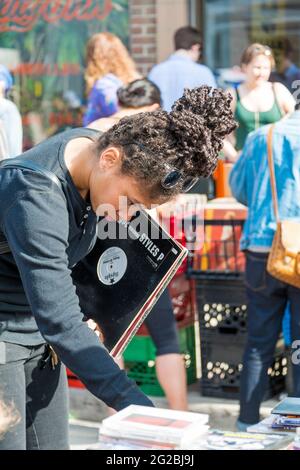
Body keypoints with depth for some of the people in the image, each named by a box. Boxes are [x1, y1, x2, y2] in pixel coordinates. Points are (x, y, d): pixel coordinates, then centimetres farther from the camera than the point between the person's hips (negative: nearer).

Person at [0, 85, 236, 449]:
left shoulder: (91, 145, -5)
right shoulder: (35, 197, -30)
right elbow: (61, 323, -34)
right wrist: (134, 405, -36)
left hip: (40, 335, 8)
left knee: (51, 443, 7)